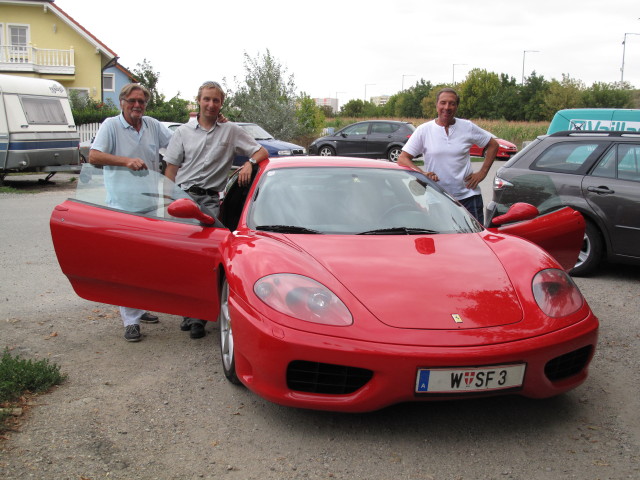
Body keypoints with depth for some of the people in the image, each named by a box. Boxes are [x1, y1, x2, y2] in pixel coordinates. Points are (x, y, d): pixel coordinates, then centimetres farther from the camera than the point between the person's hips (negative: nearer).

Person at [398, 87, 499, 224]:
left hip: (468, 196, 1)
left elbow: (493, 145, 15)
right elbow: (402, 159, -3)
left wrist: (482, 172, 4)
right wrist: (422, 174, -19)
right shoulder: (424, 130, 1)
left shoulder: (468, 127, 4)